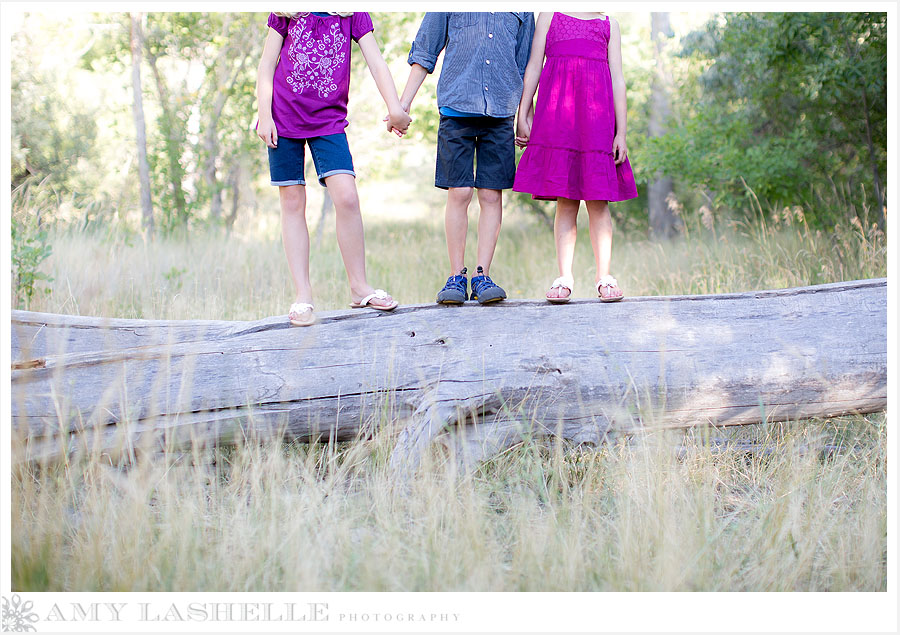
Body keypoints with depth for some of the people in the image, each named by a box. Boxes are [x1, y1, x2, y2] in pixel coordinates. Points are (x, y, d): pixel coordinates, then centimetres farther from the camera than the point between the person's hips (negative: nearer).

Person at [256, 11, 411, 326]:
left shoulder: (353, 14, 3)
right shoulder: (285, 13, 3)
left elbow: (376, 62, -4)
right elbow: (267, 64, 5)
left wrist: (395, 108, -18)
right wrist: (264, 115, -4)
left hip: (329, 120, 0)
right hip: (283, 118, 0)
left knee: (347, 197, -15)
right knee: (293, 203, 0)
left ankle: (359, 287, -1)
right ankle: (302, 296, 6)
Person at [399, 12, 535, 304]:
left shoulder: (522, 10, 13)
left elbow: (525, 66, 19)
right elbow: (424, 53, 12)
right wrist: (402, 105, 7)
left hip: (501, 112, 1)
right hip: (457, 107, -1)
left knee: (491, 196, -2)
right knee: (459, 193, -5)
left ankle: (481, 275, 3)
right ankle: (457, 277, 3)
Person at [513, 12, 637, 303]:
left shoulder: (609, 24, 20)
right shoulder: (550, 15, 18)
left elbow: (618, 80, 13)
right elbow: (534, 65, 13)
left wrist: (621, 133, 4)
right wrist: (523, 115, 3)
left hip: (597, 114, 1)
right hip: (557, 111, -1)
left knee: (598, 202, -4)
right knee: (565, 202, -3)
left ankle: (604, 276, -1)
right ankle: (564, 278, -1)